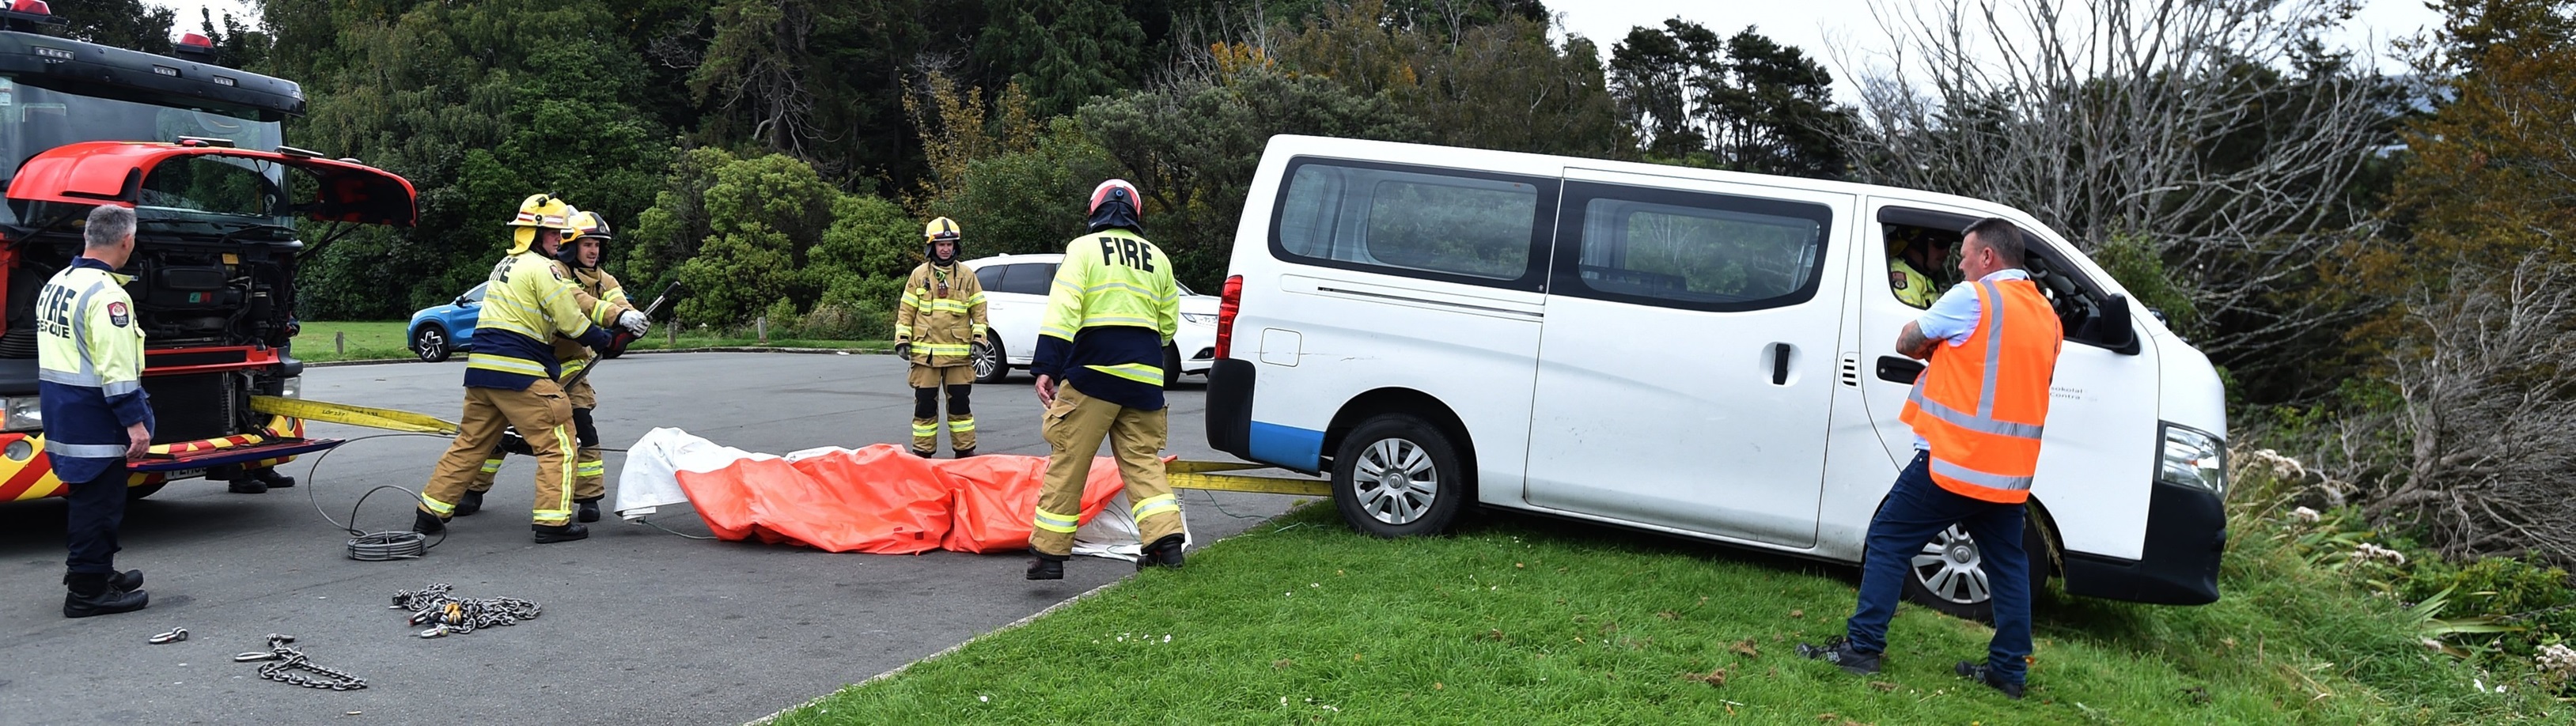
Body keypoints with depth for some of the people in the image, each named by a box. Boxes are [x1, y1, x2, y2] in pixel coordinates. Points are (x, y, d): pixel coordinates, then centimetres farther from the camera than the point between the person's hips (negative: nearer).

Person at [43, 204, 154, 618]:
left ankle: (94, 569, 31)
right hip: (93, 414, -10)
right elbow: (116, 366, -23)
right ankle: (88, 590, 2)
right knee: (99, 501, -2)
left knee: (88, 495, 20)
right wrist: (134, 421, -21)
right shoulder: (106, 294, -18)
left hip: (58, 409, 10)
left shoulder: (56, 283, 12)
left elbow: (58, 351, 18)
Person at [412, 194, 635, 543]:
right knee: (557, 442, -3)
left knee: (470, 443, 17)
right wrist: (604, 338, 6)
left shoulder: (505, 265, 21)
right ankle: (554, 521, -6)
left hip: (481, 367, 9)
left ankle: (430, 513, 20)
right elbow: (571, 321, -10)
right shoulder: (542, 268, -7)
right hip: (518, 371, -9)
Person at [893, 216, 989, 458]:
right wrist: (902, 340, 1)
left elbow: (979, 310, 10)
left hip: (959, 353, 0)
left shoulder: (967, 276, 8)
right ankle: (922, 452, 12)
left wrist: (978, 340, 1)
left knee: (960, 403, 4)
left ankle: (965, 450, 13)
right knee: (925, 404, 3)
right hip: (925, 353, 0)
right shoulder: (919, 275, 7)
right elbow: (905, 311, 9)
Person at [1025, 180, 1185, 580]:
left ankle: (1050, 552, 4)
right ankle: (1166, 541, 0)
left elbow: (1062, 311, -10)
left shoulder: (1083, 248, 2)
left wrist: (1046, 367, -15)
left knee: (1068, 462, 1)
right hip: (1144, 378, 4)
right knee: (1142, 460, 11)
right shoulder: (1157, 258, 16)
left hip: (1093, 372, -4)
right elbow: (1169, 324, 19)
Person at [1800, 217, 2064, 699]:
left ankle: (1863, 646, 3)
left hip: (1952, 461, -7)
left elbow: (1907, 341, -3)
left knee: (1889, 541, 3)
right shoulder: (2047, 315, 13)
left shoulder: (1973, 299, -9)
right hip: (2010, 470, 7)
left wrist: (1935, 347, 16)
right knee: (2007, 564, 14)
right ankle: (2009, 669, 16)